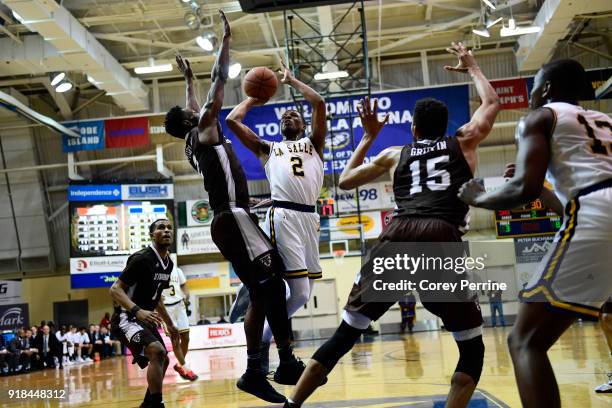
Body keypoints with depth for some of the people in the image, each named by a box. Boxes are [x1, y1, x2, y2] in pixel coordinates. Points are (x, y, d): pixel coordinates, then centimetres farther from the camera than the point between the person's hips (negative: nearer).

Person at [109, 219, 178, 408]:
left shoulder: (168, 263, 6)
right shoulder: (142, 258, -21)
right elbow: (115, 289, -23)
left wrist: (169, 323, 23)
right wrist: (137, 311, -37)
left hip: (145, 318, 10)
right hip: (126, 318, -10)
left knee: (163, 361, 18)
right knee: (158, 351, -28)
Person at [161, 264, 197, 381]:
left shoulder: (177, 270, 9)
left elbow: (184, 286, 14)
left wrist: (186, 296, -6)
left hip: (179, 305, 5)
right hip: (165, 307, -4)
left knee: (185, 338, 5)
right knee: (175, 339, -4)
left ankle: (180, 365, 24)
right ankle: (186, 369, 3)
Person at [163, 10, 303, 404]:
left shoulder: (194, 142, 23)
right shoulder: (205, 131, 1)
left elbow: (194, 107, 41)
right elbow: (220, 82, -1)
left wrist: (189, 80, 51)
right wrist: (226, 40, 6)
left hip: (227, 221, 10)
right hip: (234, 218, -10)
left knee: (261, 294, 7)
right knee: (273, 284, -15)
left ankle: (255, 370, 4)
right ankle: (288, 363, -17)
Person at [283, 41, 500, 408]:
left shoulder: (394, 154, 25)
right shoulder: (463, 143, 23)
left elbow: (345, 181, 36)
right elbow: (493, 103, 40)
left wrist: (369, 137, 45)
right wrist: (472, 67, 53)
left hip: (399, 236, 2)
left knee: (346, 334, 14)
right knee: (473, 348, 13)